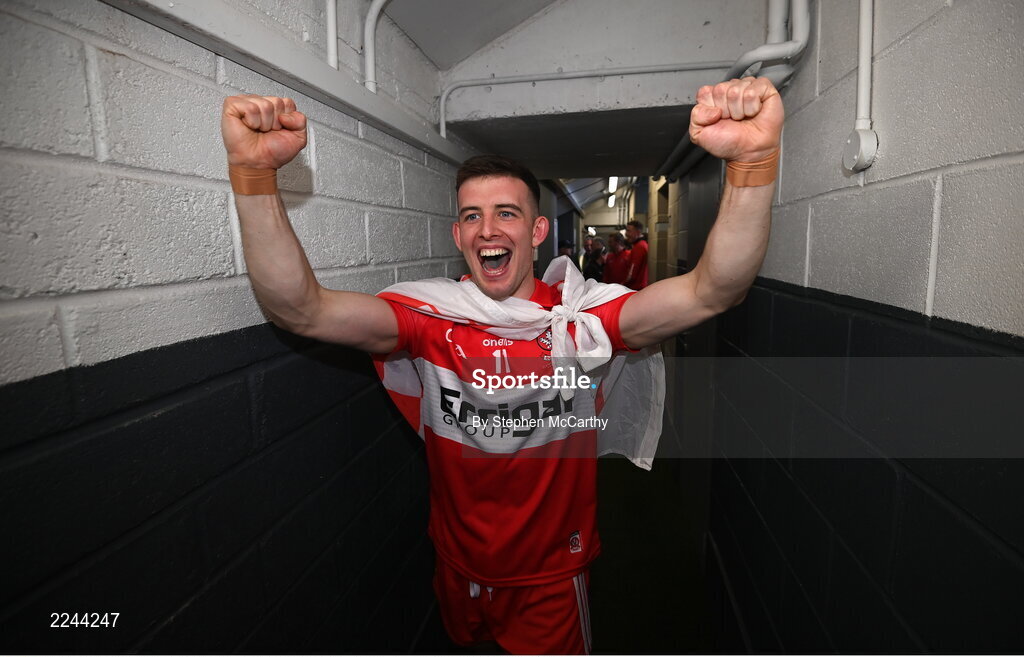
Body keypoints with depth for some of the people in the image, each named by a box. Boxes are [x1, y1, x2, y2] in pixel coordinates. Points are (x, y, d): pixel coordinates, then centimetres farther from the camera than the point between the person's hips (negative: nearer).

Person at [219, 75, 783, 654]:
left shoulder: (581, 316, -18)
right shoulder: (429, 317, -16)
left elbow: (711, 292, -31)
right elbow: (301, 310, -30)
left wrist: (753, 160, -47)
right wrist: (255, 173, -44)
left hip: (554, 578, -1)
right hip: (460, 570, 2)